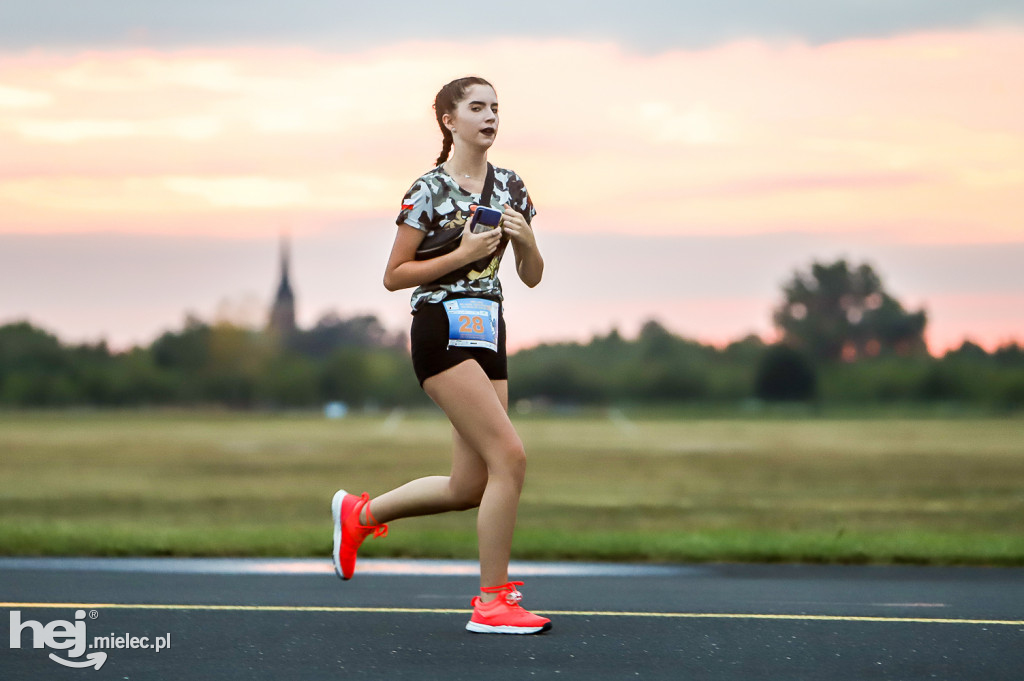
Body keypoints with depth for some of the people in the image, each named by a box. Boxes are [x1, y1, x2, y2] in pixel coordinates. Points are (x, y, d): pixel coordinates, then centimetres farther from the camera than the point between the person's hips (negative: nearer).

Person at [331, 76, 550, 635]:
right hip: (442, 332, -7)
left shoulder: (510, 187, 12)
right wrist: (462, 254, -15)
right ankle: (492, 602, -10)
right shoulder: (429, 190, -6)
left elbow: (532, 277, 15)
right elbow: (393, 276, -6)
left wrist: (525, 238, -6)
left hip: (487, 333, 8)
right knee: (509, 457, -17)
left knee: (470, 487, 7)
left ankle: (360, 513, 30)